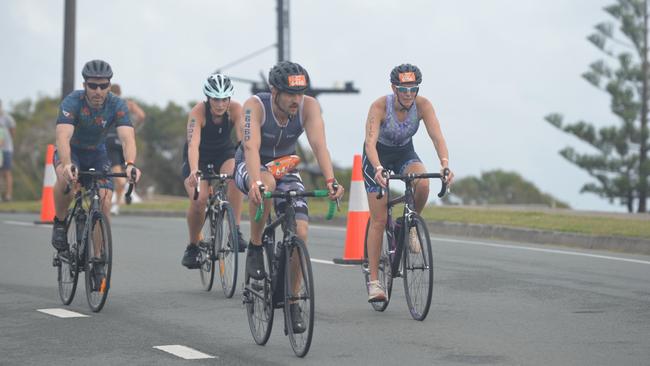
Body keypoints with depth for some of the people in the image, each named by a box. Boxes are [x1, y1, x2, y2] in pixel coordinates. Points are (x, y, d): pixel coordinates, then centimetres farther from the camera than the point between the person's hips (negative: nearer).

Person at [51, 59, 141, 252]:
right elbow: (63, 137, -42)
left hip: (97, 154, 2)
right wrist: (67, 164, -62)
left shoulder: (117, 105, -23)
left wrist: (130, 164, -56)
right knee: (66, 178, -37)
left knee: (104, 202, -17)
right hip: (72, 151, -2)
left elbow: (128, 138, -35)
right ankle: (60, 222, -12)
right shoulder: (72, 101, -29)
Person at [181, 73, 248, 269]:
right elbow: (193, 144, -40)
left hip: (224, 153, 2)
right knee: (199, 200, -25)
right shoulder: (198, 112, -28)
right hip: (199, 158, -2)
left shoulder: (235, 109, -22)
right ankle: (193, 246, 1)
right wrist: (194, 171, -57)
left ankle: (236, 231, -27)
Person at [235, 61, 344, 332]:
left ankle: (292, 303, -1)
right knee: (266, 184, -40)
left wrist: (330, 181, -49)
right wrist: (256, 182, -58)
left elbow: (319, 144, -33)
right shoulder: (255, 106, -28)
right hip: (250, 167, -3)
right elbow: (251, 147, -41)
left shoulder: (309, 106, -21)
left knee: (300, 232, -15)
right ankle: (255, 248, -19)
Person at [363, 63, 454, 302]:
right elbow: (370, 142, -40)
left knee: (423, 184, -32)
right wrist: (378, 169, -57)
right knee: (379, 220, -10)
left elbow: (437, 137, -29)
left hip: (405, 153, 3)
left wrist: (445, 164, -47)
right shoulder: (380, 106, -30)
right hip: (378, 155, -3)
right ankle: (374, 281, -5)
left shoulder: (423, 105, -22)